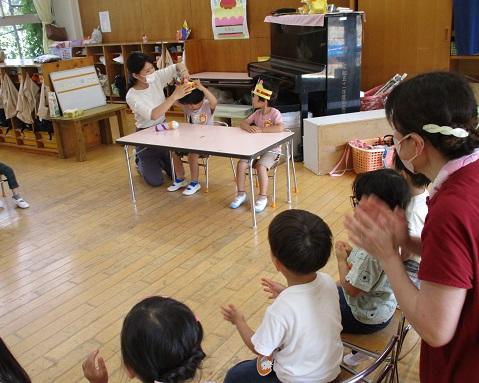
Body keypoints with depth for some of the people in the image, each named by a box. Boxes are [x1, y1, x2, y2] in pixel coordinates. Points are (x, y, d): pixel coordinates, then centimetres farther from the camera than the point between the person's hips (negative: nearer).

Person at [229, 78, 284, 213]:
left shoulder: (275, 113, -13)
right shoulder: (257, 113, 7)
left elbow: (280, 128, -31)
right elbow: (242, 123, 8)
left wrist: (260, 129, -28)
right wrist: (248, 127, -17)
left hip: (272, 150, -6)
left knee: (260, 166, -32)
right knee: (241, 164, -16)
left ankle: (263, 197, -17)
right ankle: (241, 194, -2)